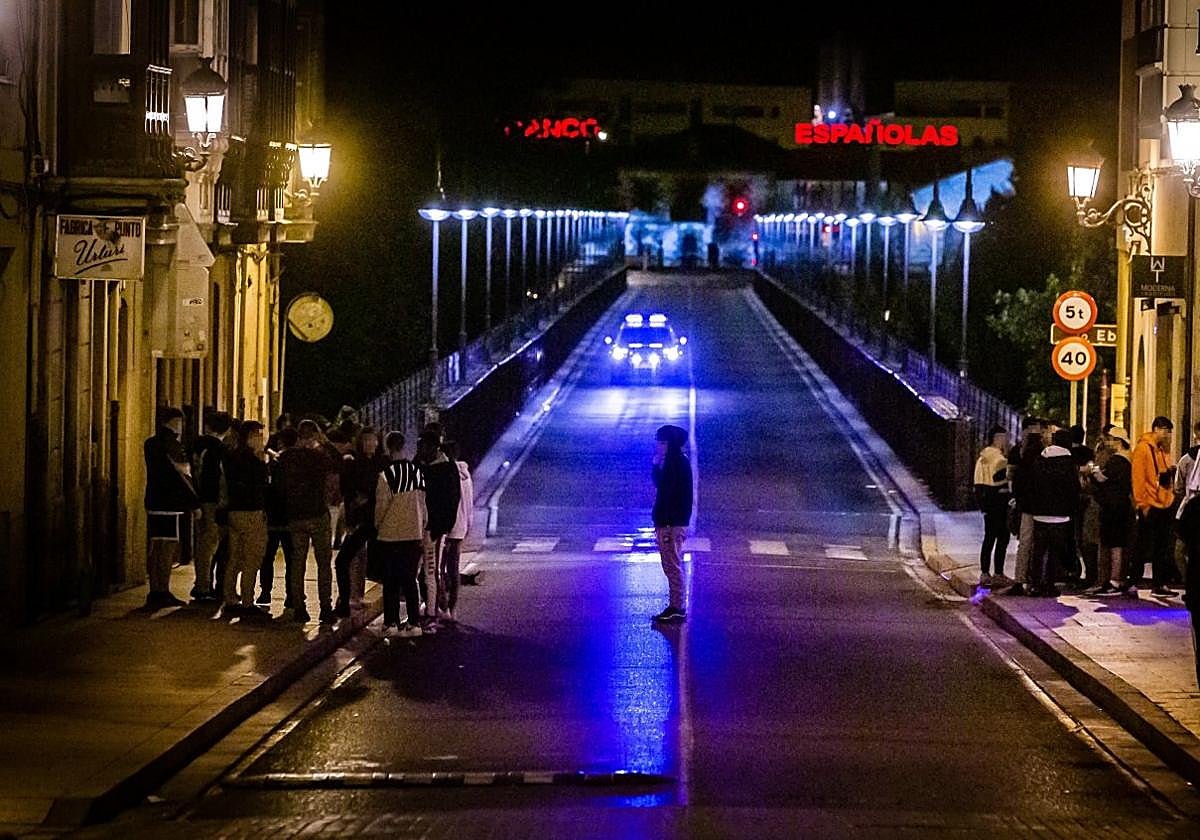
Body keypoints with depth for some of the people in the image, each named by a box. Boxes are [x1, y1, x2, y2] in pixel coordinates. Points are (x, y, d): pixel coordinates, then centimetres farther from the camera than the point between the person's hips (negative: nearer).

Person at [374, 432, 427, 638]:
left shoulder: (386, 476, -14)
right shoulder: (418, 472, 1)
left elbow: (381, 507, -9)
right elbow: (422, 504, 8)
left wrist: (377, 526, 10)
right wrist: (423, 530, 16)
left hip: (390, 536, -4)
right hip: (414, 534, 4)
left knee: (391, 583, 5)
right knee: (410, 580, 10)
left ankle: (391, 623, 7)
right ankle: (414, 623, 8)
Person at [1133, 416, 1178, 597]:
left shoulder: (1164, 449, 15)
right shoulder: (1143, 448, -9)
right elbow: (1138, 478, -13)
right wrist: (1141, 504, -16)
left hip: (1165, 505, 7)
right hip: (1150, 507, -7)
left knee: (1163, 550, 7)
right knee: (1144, 550, -3)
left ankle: (1160, 584, 11)